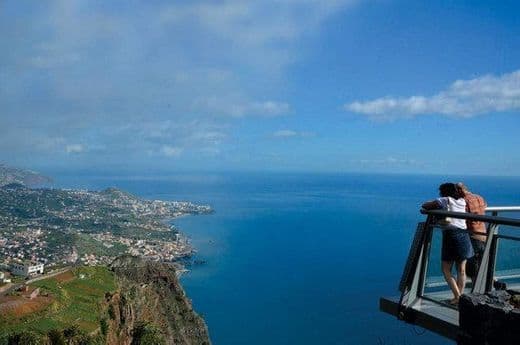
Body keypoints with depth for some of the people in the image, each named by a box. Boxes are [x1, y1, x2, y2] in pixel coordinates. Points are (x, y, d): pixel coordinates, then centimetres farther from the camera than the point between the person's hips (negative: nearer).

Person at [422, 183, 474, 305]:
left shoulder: (445, 200, 1)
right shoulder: (462, 201, 15)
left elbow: (424, 205, 2)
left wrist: (434, 207, 22)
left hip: (451, 234, -6)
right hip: (463, 235, 6)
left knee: (446, 269, 2)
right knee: (461, 270, 10)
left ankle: (457, 296, -3)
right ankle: (460, 296, 13)